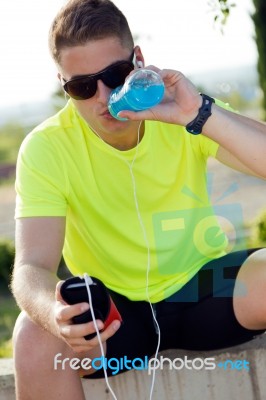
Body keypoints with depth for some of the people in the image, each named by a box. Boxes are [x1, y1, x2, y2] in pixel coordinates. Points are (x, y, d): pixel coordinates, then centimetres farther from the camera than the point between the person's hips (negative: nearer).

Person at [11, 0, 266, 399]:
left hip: (203, 287, 1)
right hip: (114, 307, -1)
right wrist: (55, 315, -44)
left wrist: (201, 114, -35)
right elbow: (32, 265, -22)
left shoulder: (178, 110, -10)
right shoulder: (46, 149, -13)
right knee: (35, 336, -31)